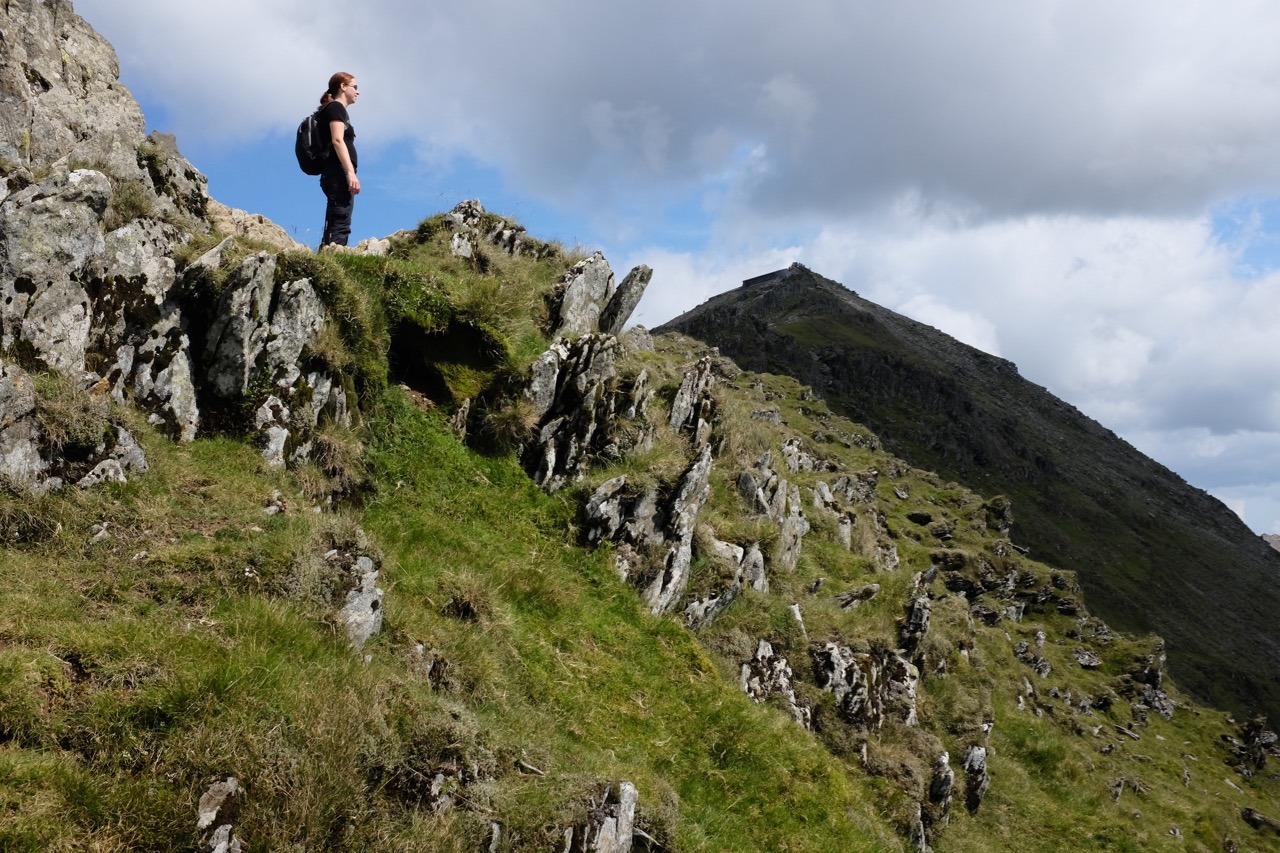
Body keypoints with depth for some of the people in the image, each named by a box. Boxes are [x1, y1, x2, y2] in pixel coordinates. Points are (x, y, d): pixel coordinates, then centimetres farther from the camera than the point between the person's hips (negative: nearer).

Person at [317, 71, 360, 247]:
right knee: (340, 226, -20)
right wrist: (351, 172, -22)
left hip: (334, 175, 10)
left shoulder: (332, 109, 27)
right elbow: (337, 140, -14)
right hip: (339, 174, -10)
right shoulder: (336, 107, 0)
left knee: (333, 226, 3)